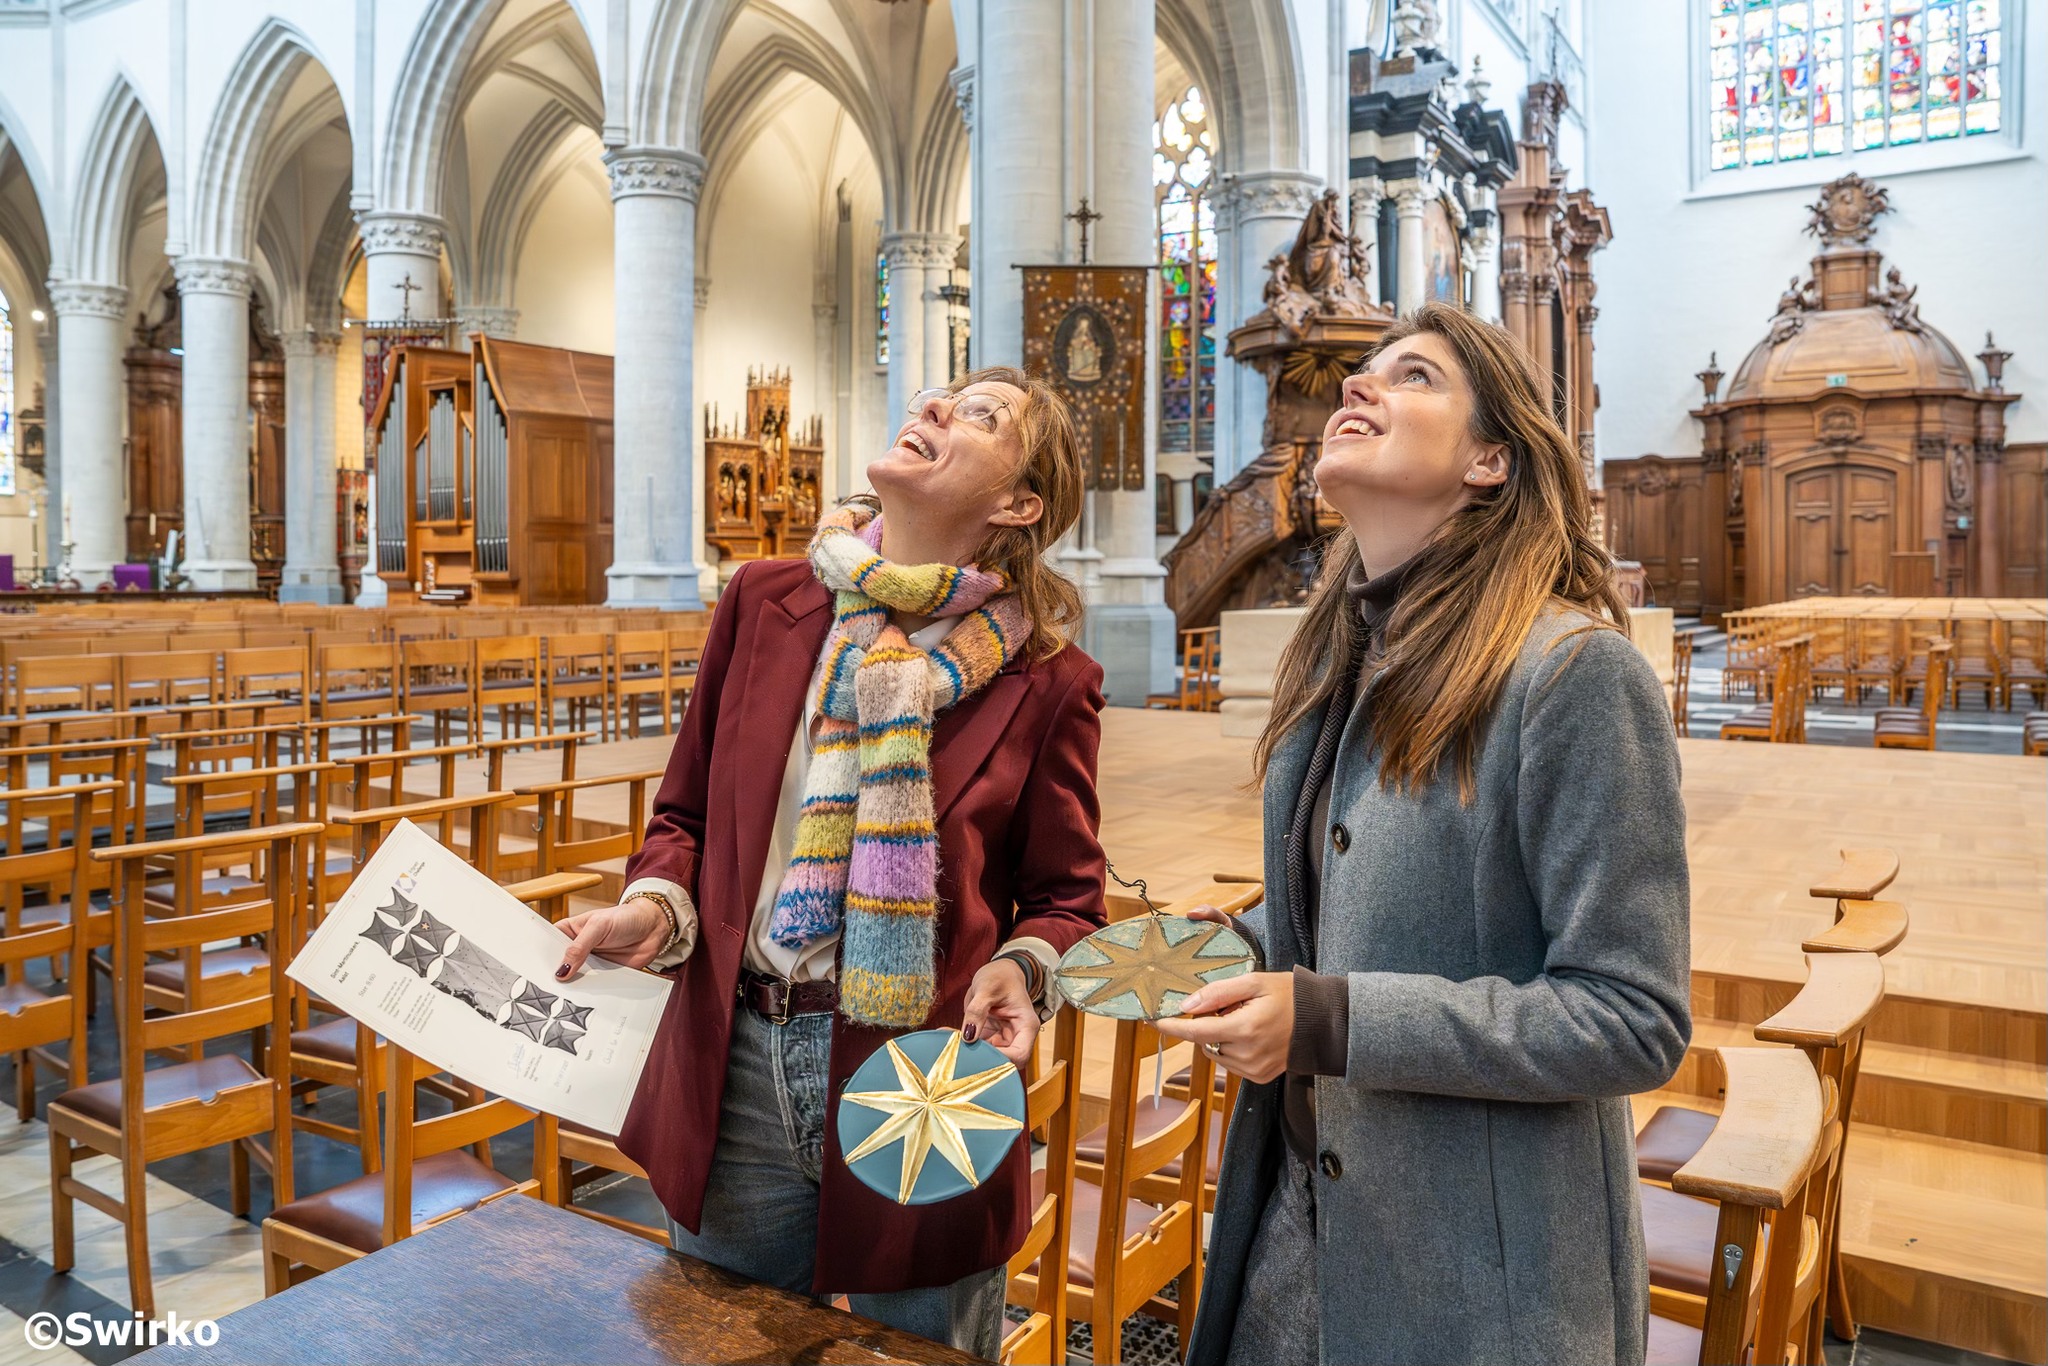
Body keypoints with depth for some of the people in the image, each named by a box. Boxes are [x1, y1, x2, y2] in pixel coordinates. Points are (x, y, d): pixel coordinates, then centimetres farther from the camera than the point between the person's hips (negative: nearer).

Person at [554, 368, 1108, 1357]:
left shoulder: (1045, 680, -6)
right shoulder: (763, 603, 2)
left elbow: (1065, 896, 1)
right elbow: (685, 814, 9)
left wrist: (1019, 968, -19)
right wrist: (657, 906, -10)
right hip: (733, 1073, 3)